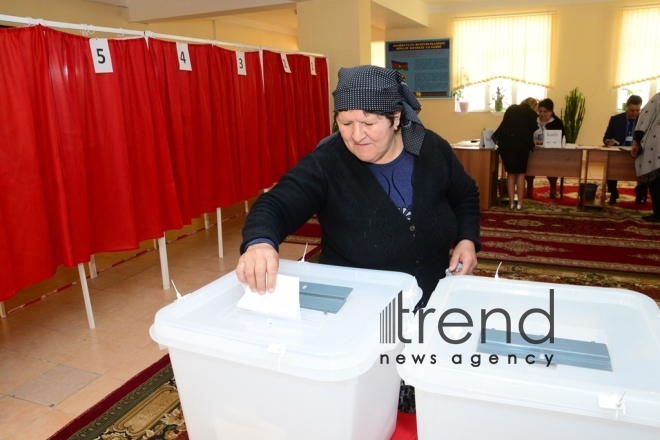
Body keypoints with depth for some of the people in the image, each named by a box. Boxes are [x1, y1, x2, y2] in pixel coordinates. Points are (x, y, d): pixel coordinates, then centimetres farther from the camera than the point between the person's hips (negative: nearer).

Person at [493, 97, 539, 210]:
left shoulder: (511, 108, 20)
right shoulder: (532, 114, 10)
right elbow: (531, 130, 11)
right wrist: (530, 143, 28)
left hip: (505, 141, 3)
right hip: (521, 143, -3)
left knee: (511, 172, 12)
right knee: (521, 172, 10)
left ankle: (511, 202, 9)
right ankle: (520, 203, 7)